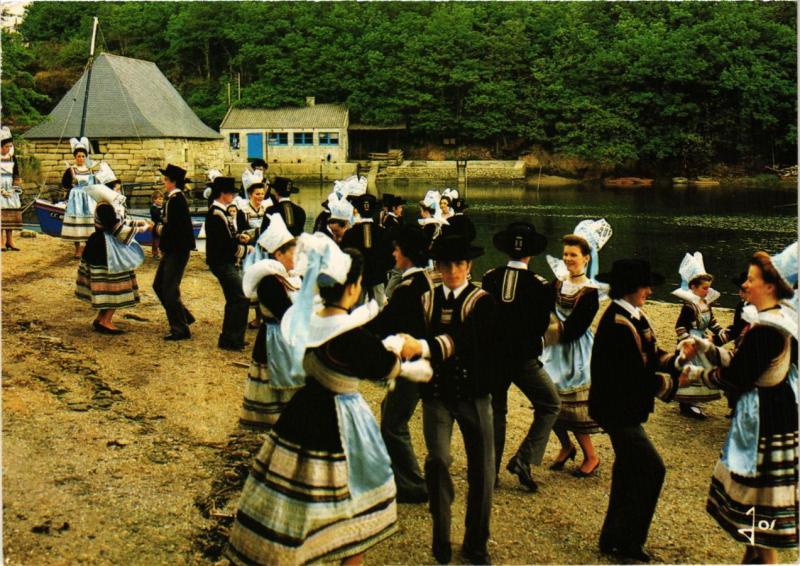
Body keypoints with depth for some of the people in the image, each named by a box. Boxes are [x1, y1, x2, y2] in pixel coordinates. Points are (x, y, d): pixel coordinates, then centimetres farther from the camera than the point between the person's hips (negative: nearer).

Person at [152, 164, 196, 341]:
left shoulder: (176, 200, -18)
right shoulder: (172, 198, 13)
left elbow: (174, 227, -23)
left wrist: (161, 229, -9)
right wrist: (158, 228, 2)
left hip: (178, 250, -10)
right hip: (171, 249, 10)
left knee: (170, 289, -5)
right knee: (158, 285, 16)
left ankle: (180, 329, 4)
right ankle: (183, 317, 26)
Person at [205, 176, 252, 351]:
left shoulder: (222, 212, 13)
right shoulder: (217, 214, -19)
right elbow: (225, 244, -23)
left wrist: (239, 236, 2)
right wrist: (244, 249, -11)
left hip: (227, 263, 11)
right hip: (223, 263, -11)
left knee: (234, 299, 16)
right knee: (242, 298, -12)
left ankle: (229, 338, 26)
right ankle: (231, 340, -5)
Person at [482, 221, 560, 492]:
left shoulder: (490, 277, -4)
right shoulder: (539, 285, -11)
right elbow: (542, 327, -4)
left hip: (493, 355, 4)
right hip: (525, 357, -3)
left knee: (495, 410, 15)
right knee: (550, 404, 13)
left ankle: (490, 470, 17)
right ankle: (523, 460, 2)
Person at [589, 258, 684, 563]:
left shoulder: (634, 317, 7)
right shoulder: (618, 325, -25)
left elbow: (651, 355, 7)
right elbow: (638, 378, -26)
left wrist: (676, 360, -11)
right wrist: (671, 382, -15)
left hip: (625, 408, 11)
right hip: (617, 410, -10)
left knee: (629, 470, 18)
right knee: (651, 469, -7)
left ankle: (614, 538, 30)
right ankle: (626, 541, 5)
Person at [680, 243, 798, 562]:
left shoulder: (765, 330, -24)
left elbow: (734, 378, -20)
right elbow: (738, 361, 13)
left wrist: (696, 374, -6)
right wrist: (705, 347, 5)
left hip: (766, 418, -11)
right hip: (768, 413, 11)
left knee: (760, 485, 2)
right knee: (758, 485, 19)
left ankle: (766, 557, 16)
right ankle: (754, 553, 31)